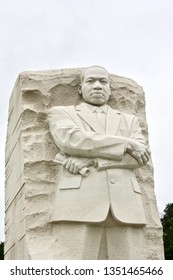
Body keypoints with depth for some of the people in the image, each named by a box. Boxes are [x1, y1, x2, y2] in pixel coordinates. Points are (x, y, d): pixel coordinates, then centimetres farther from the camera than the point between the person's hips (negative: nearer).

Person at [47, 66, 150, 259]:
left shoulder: (129, 120, 27)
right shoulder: (61, 113, 19)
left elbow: (140, 156, 7)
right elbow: (71, 140, -4)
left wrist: (92, 161, -7)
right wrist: (127, 144, -1)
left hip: (125, 206, 3)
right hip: (78, 203, -3)